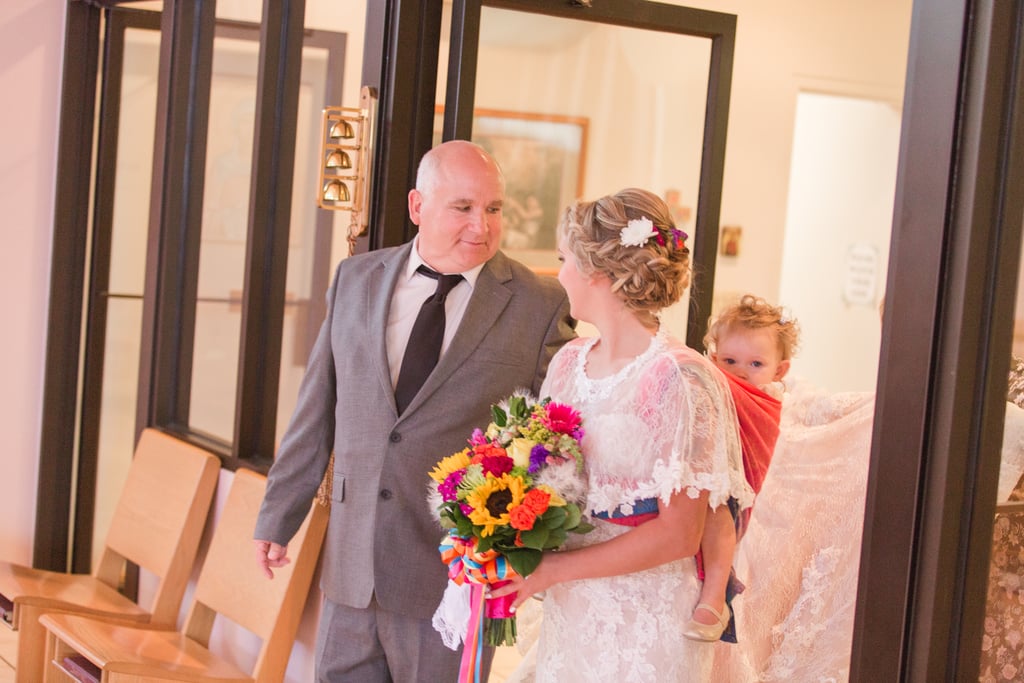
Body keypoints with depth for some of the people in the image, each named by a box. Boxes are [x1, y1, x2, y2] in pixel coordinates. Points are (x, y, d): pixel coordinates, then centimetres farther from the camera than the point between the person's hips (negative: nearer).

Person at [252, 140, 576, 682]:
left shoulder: (539, 305, -5)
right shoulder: (356, 279, 6)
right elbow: (316, 411, 11)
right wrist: (278, 515, 11)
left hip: (452, 576, -3)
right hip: (350, 567, 3)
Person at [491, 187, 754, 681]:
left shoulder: (680, 380, -16)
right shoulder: (568, 363, 5)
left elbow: (678, 535, -18)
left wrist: (553, 569, -16)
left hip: (644, 621, -6)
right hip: (567, 614, 6)